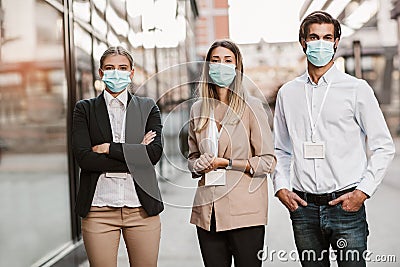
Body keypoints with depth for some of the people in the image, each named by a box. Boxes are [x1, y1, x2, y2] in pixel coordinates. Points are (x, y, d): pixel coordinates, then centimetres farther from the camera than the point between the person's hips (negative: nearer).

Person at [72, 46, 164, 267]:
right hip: (99, 209, 0)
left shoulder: (148, 108, 9)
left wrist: (108, 148, -9)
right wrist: (135, 156, -9)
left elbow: (154, 152, -5)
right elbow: (82, 157, -7)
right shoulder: (85, 109, 7)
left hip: (142, 207, 1)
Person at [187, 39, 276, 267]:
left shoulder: (251, 107, -3)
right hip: (207, 210, 4)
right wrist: (198, 165, -1)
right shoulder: (198, 109, 10)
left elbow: (267, 161, -5)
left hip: (245, 211, -4)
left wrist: (225, 163, -12)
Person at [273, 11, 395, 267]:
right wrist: (281, 187, 3)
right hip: (303, 207, 3)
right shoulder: (288, 93, 9)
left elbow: (384, 146, 1)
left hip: (346, 204, -2)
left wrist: (363, 191, -8)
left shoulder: (357, 89, 0)